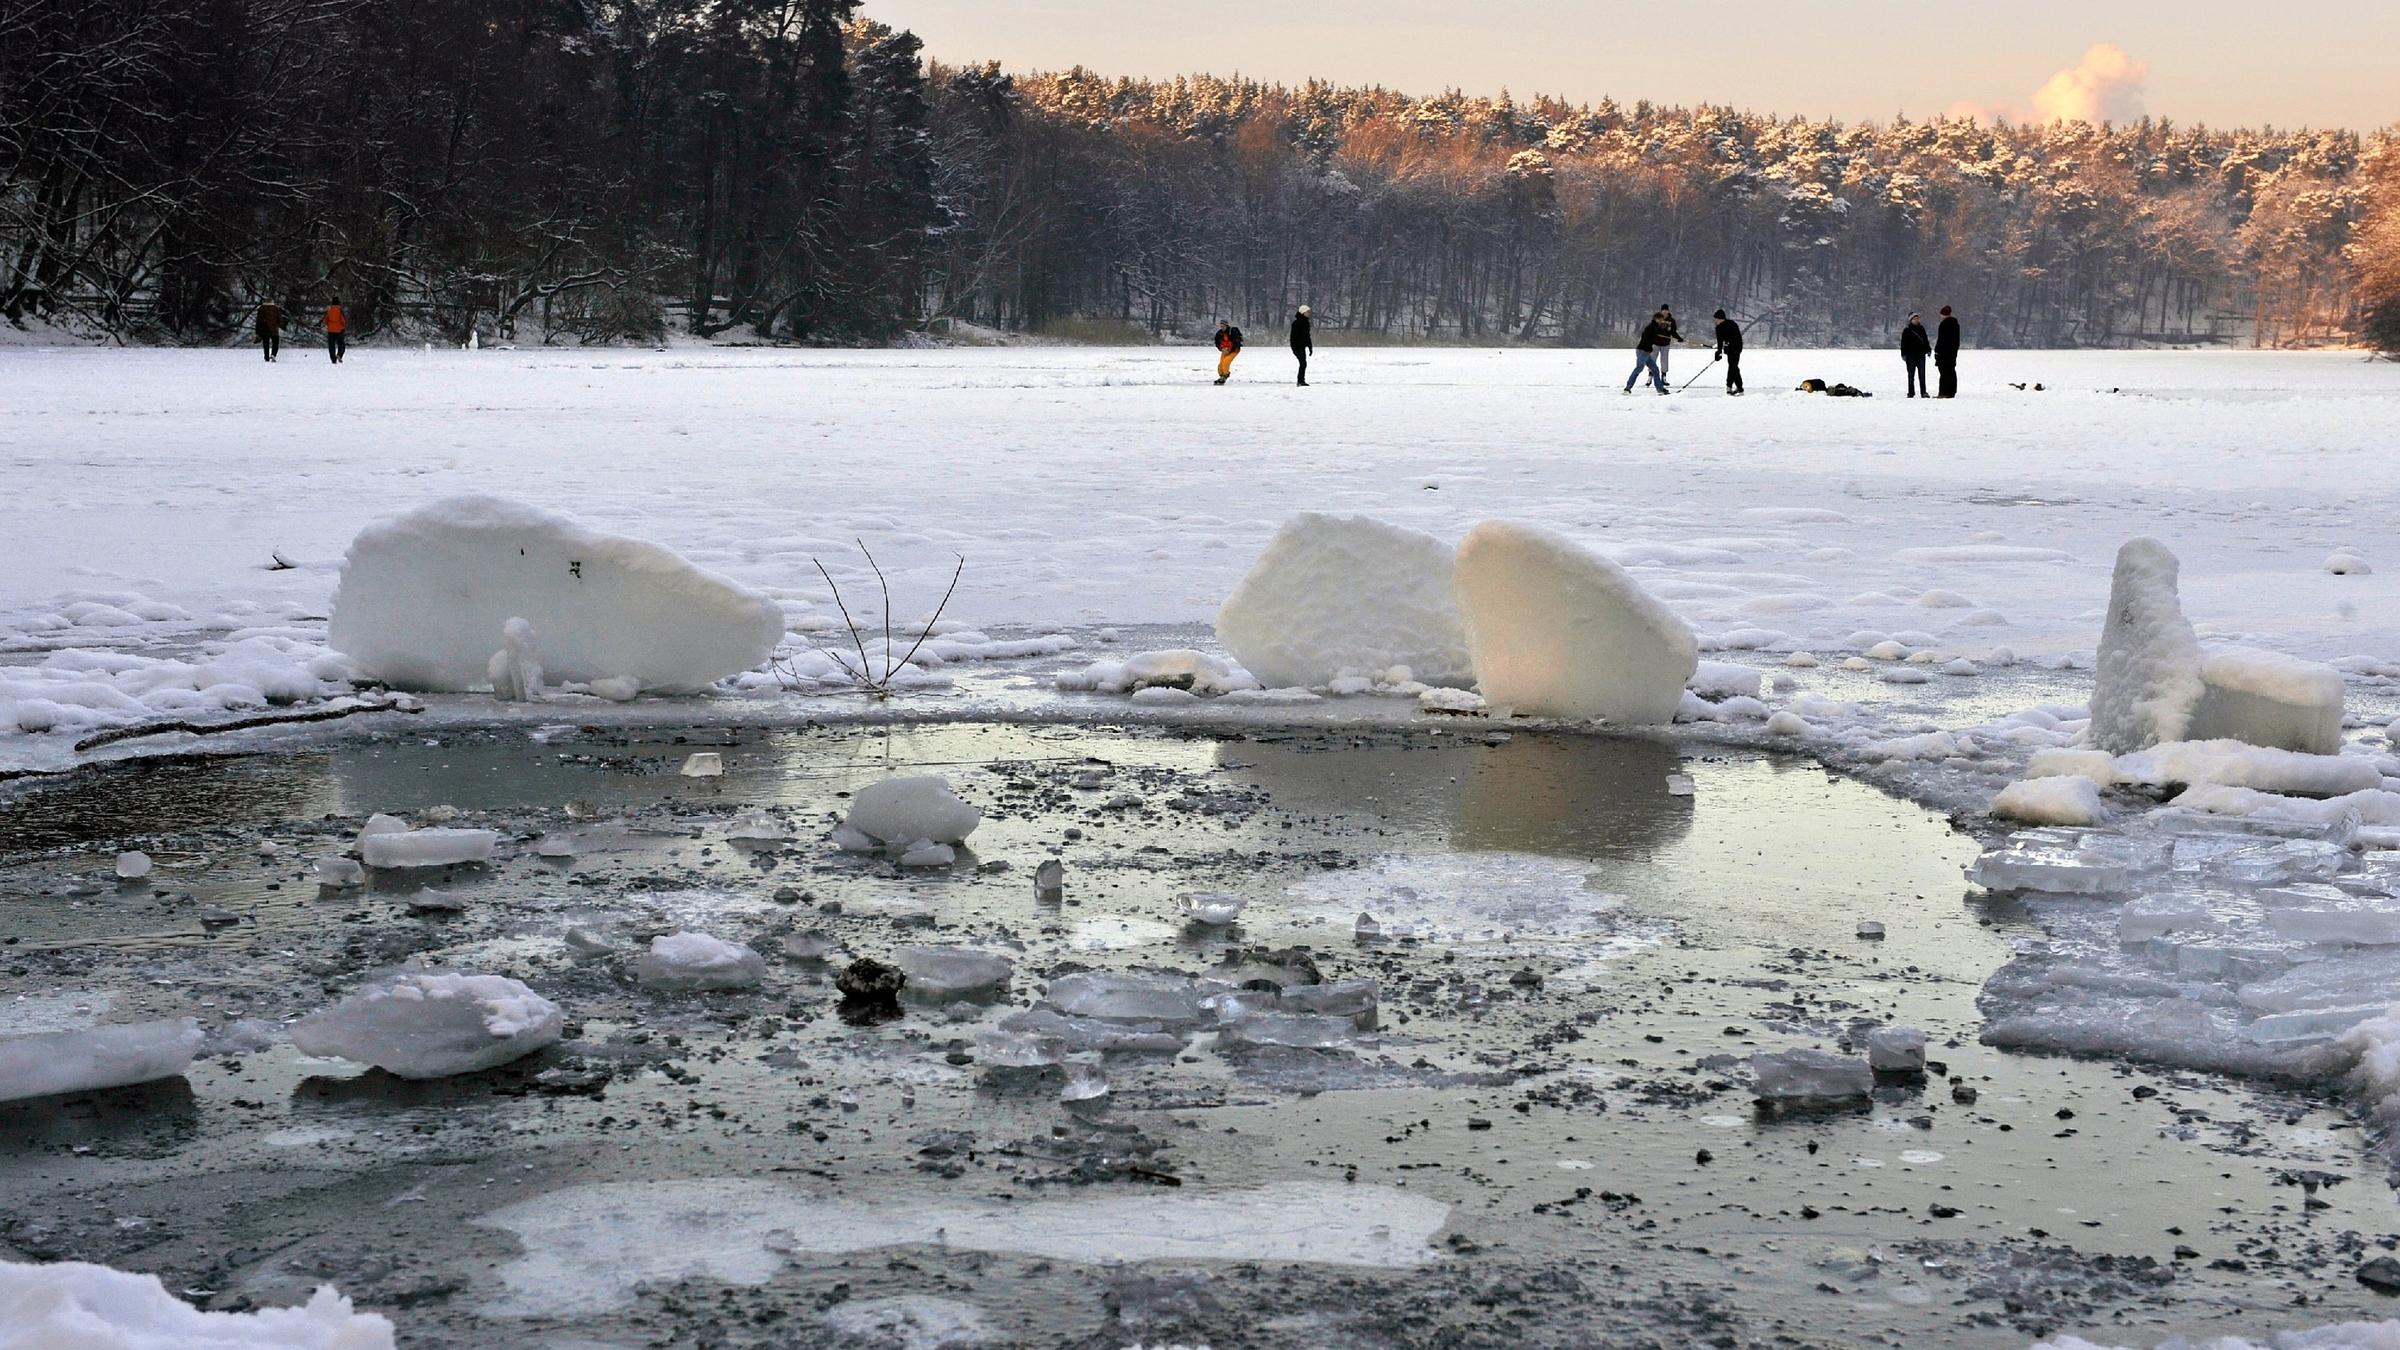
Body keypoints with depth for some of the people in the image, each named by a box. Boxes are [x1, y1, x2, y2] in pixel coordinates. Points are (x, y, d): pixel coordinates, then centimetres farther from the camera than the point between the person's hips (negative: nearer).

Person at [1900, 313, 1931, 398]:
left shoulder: (1921, 329, 12)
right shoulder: (1906, 331, 0)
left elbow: (1925, 340, 20)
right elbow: (1903, 343, -1)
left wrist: (1928, 349, 13)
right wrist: (1904, 354, -8)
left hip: (1921, 355, 3)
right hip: (1910, 355, -3)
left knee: (1922, 375, 0)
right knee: (1911, 375, 2)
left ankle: (1924, 392, 1)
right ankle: (1911, 392, 6)